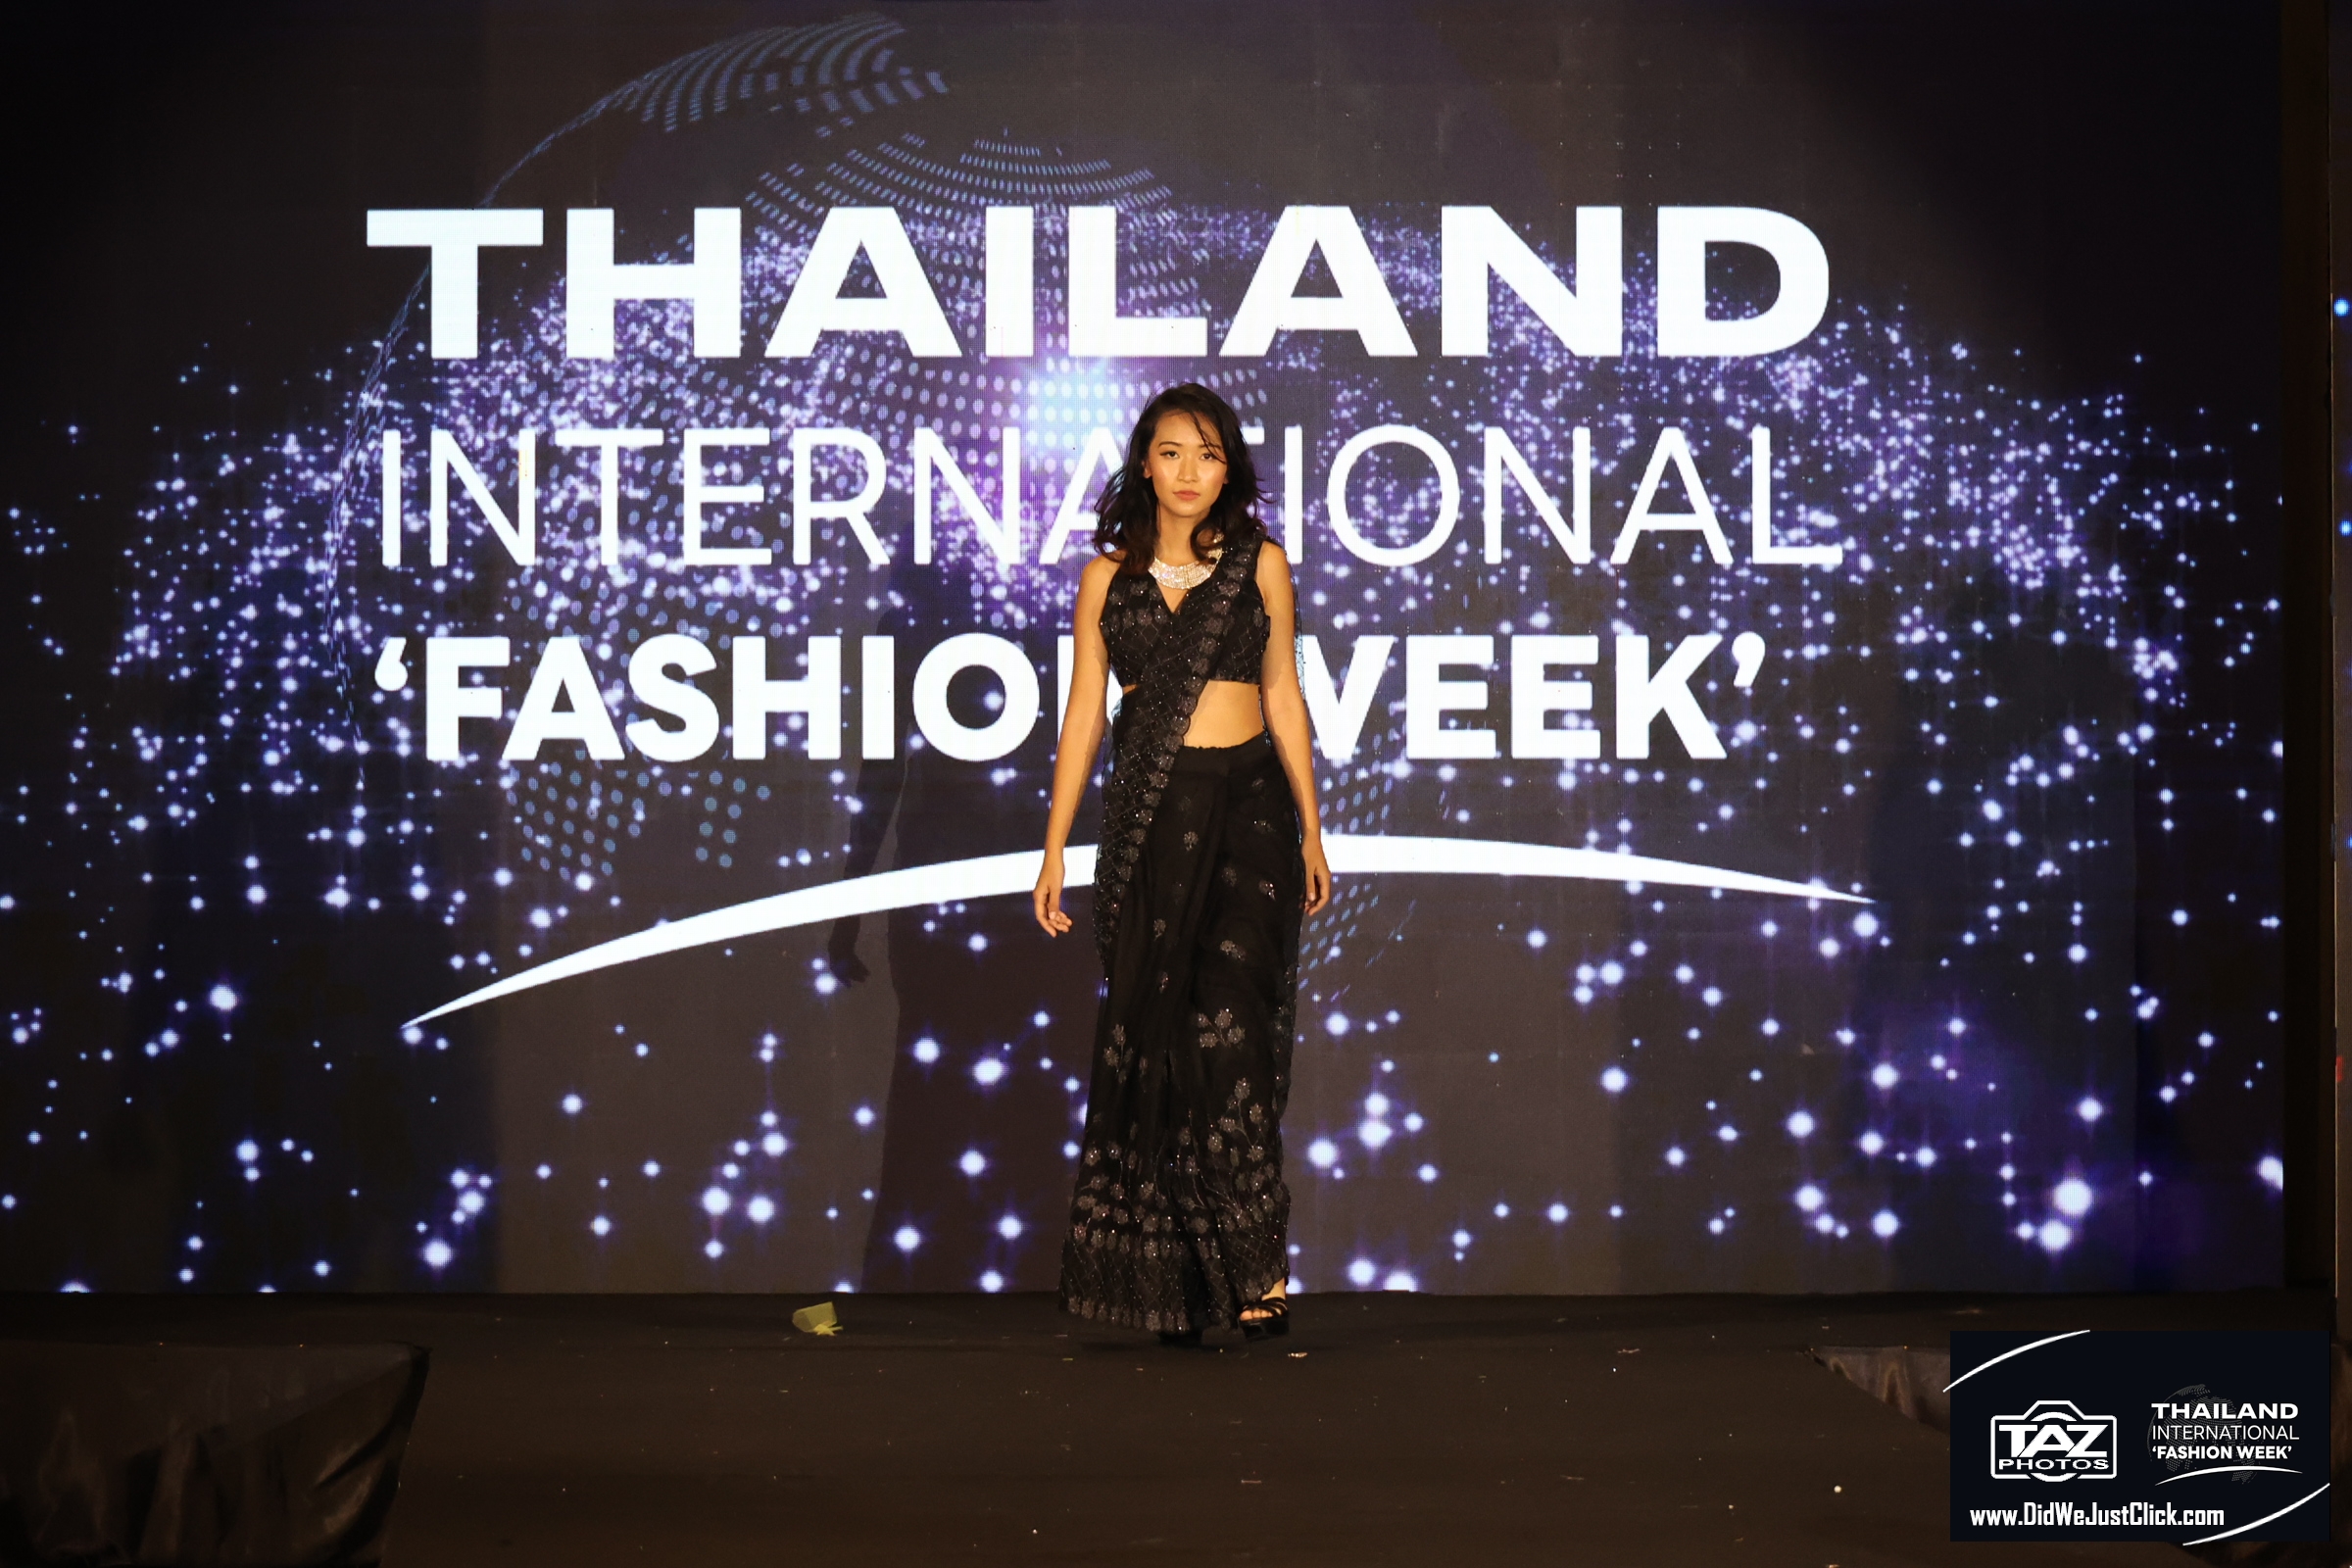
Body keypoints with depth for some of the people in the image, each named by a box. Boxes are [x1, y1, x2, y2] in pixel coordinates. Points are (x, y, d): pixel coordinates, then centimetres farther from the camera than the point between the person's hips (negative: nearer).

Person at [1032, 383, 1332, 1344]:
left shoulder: (1260, 566, 6)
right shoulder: (1109, 577, 8)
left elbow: (1282, 697, 11)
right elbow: (1083, 712, 8)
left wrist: (1311, 830, 9)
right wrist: (1054, 849, 4)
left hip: (1247, 808, -1)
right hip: (1145, 820, 2)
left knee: (1228, 1022, -16)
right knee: (1149, 1038, 2)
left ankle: (1258, 1264, -14)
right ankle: (1169, 1280, 10)